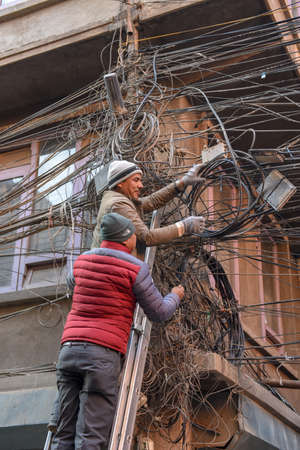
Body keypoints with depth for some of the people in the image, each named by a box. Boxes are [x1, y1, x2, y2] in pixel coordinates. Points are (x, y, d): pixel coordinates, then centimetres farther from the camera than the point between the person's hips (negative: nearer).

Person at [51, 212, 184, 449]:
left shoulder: (83, 260, 15)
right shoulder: (135, 268, -3)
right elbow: (159, 313, 5)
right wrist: (175, 296, 26)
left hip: (69, 350, 6)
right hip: (103, 353, -6)